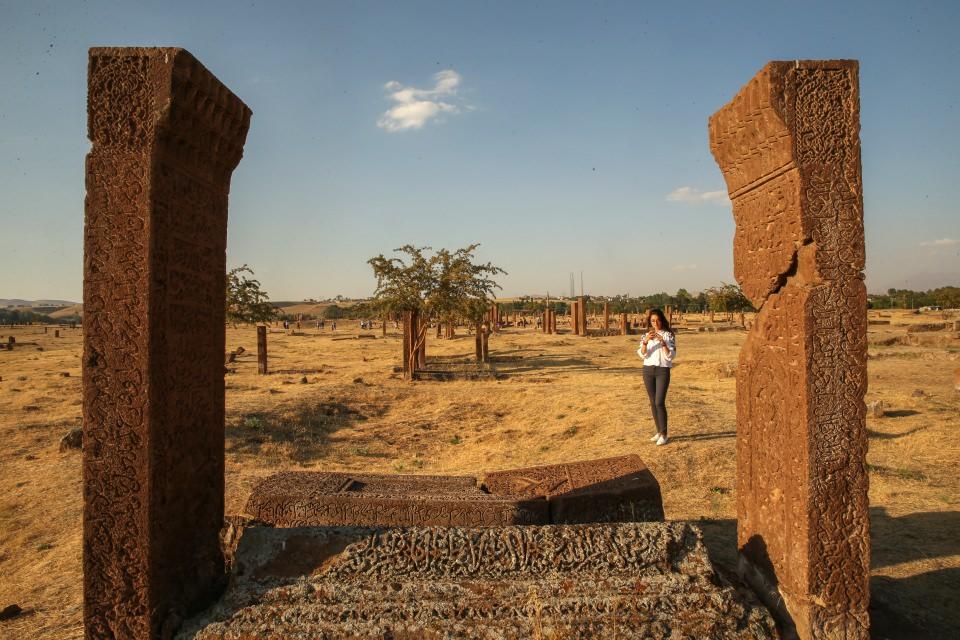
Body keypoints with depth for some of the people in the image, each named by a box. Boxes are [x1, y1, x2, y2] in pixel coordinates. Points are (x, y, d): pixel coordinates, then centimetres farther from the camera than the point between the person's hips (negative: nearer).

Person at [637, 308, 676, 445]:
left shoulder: (668, 335, -3)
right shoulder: (646, 335, 7)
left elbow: (671, 356, -10)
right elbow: (642, 354, -3)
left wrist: (663, 342, -22)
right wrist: (646, 341, -19)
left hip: (663, 370, -4)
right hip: (648, 370, 4)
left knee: (659, 402, -12)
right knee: (653, 402, 8)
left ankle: (664, 434, -3)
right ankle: (659, 431, 19)